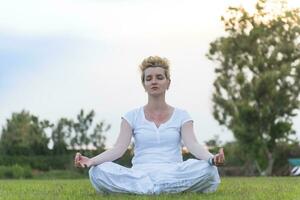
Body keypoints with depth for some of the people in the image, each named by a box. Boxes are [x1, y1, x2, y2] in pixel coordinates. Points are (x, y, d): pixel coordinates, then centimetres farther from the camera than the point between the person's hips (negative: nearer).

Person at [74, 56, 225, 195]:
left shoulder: (181, 116, 12)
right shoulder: (132, 116, 12)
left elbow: (193, 145, -5)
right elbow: (119, 148, -2)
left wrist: (212, 158, -29)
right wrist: (91, 161, -22)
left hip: (174, 174, 0)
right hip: (139, 175, 0)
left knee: (208, 169, -31)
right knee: (98, 171, -30)